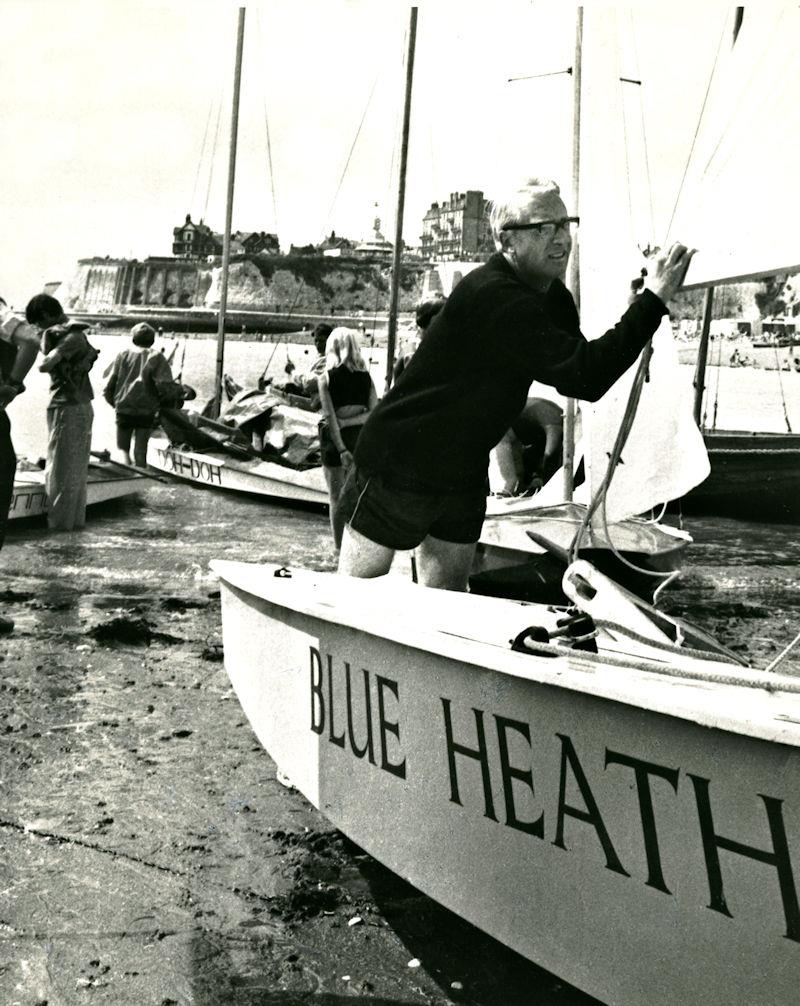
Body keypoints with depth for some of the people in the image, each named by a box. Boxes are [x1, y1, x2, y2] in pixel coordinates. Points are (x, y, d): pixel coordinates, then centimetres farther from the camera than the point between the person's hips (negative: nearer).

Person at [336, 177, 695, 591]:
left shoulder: (551, 296, 4)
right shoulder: (493, 297, -28)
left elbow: (571, 374, 9)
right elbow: (585, 378, -32)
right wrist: (654, 300, -30)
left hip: (464, 475, 9)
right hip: (399, 465, -9)